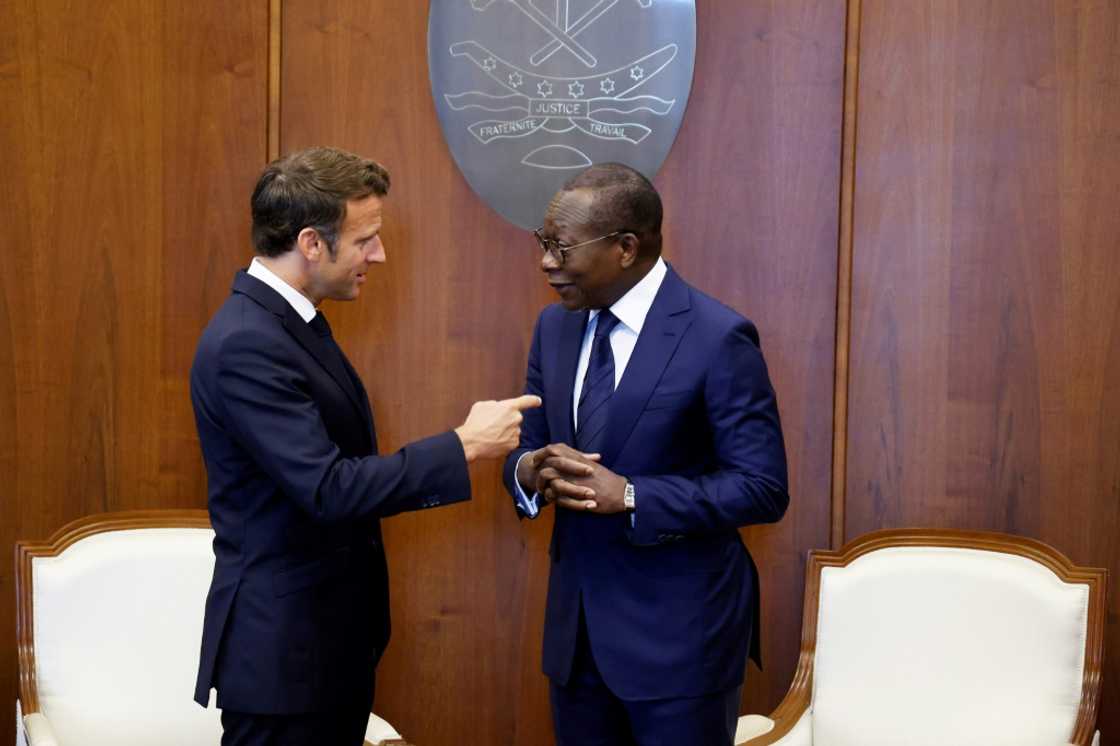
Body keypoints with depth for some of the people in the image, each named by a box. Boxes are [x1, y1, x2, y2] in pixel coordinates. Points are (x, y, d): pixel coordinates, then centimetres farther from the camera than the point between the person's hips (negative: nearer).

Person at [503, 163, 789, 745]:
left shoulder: (718, 339, -16)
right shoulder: (555, 326, 5)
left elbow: (762, 489, -17)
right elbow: (528, 446, 11)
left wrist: (629, 496, -24)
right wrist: (530, 470, -14)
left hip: (677, 630, -6)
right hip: (575, 622, 6)